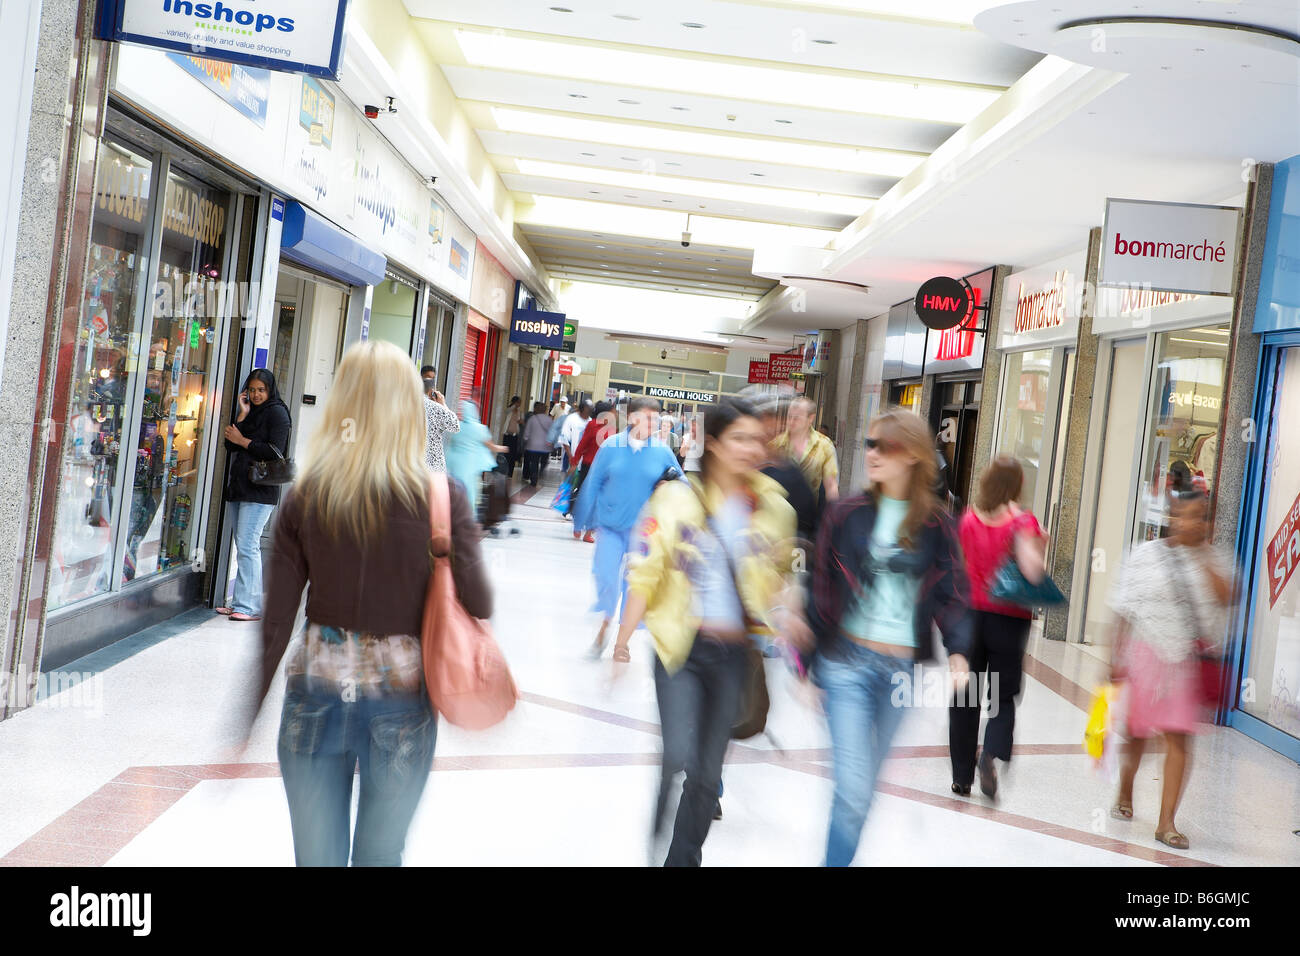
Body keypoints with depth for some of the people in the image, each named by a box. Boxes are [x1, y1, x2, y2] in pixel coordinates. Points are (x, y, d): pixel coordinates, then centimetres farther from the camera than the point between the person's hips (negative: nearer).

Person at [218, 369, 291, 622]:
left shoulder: (277, 413, -3)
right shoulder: (249, 412, 20)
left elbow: (274, 451, -12)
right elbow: (230, 446, 9)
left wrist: (242, 440, -6)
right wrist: (242, 415, 2)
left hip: (260, 489, -8)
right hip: (238, 487, 8)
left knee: (247, 546, -14)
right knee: (243, 547, 9)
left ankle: (249, 606, -14)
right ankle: (241, 602, 13)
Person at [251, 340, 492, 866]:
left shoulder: (305, 497, -5)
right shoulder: (442, 497, -9)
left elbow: (277, 617, -3)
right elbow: (478, 603, -11)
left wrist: (249, 713, 6)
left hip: (317, 690, 1)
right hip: (401, 692, -1)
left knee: (316, 857, 13)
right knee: (380, 854, 15)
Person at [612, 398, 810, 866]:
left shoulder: (771, 506, 4)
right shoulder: (676, 499, -6)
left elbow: (776, 577, 15)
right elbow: (645, 575, -6)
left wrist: (786, 612, -5)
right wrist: (622, 643, -6)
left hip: (733, 655, 3)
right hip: (682, 647, -3)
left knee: (708, 773, 10)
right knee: (680, 757, -17)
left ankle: (683, 857, 27)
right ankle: (655, 844, 9)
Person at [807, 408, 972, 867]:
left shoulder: (938, 526, 2)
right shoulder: (845, 514, 1)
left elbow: (952, 596, 2)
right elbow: (821, 588, 4)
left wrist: (958, 652, -16)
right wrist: (807, 665, 3)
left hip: (906, 669, 2)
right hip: (848, 661, -1)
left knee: (880, 785, 13)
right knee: (853, 789, -10)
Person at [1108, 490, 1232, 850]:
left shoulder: (1211, 560, 5)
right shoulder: (1146, 555, -3)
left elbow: (1224, 596, -15)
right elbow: (1125, 610, -2)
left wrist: (1201, 557, -16)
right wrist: (1117, 656, -6)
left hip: (1188, 659, 1)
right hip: (1147, 652, -1)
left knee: (1179, 738, -5)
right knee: (1137, 731, 12)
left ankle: (1166, 821, 0)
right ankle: (1124, 796, 38)